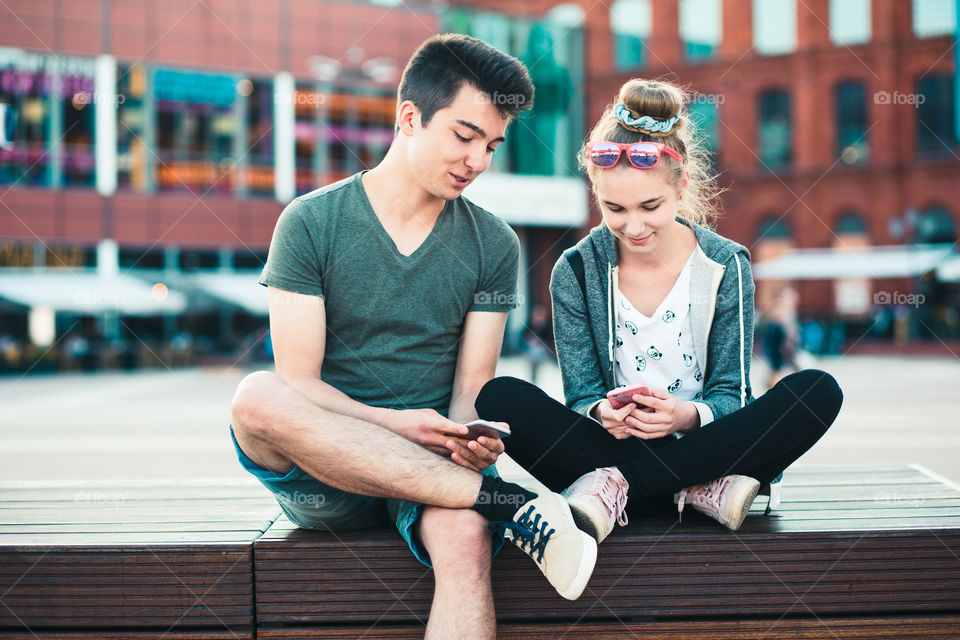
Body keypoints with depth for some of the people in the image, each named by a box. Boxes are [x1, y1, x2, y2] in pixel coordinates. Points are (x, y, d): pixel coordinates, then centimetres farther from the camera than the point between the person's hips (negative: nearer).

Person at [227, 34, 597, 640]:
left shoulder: (494, 244, 7)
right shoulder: (311, 223, -1)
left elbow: (472, 386, 3)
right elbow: (297, 382, -7)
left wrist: (471, 436, -20)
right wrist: (393, 424, -23)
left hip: (434, 464, 0)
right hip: (322, 482, 0)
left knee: (465, 537, -35)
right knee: (257, 396, -34)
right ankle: (508, 501, -31)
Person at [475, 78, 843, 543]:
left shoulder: (726, 266, -2)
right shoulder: (576, 273, -1)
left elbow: (730, 395, -3)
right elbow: (581, 395, -2)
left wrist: (689, 415, -28)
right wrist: (602, 413, -28)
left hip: (703, 441, 1)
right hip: (615, 444, -1)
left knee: (818, 392, -27)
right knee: (500, 397, -25)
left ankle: (613, 485, -27)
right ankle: (698, 488, -30)